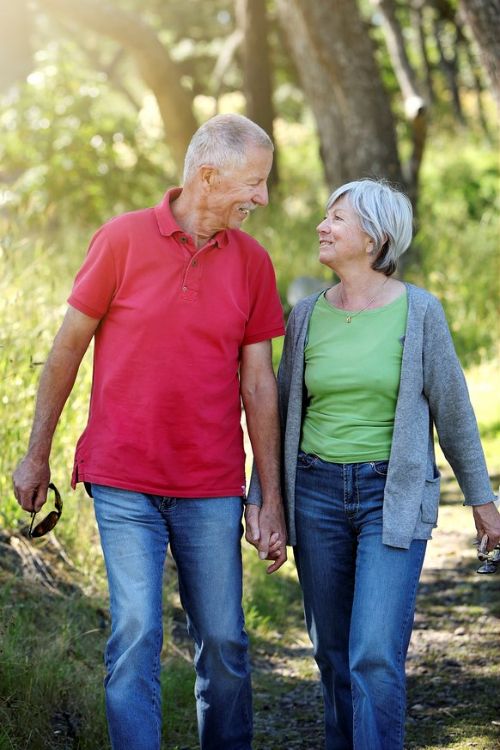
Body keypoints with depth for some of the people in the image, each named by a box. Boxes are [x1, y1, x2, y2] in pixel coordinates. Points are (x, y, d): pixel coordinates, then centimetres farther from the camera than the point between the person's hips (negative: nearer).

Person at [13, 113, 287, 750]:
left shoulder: (252, 261, 4)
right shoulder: (123, 239, -4)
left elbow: (258, 386, 6)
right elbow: (67, 348, 4)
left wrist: (272, 499, 4)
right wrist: (36, 455, 6)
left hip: (212, 489, 3)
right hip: (124, 482, -2)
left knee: (223, 642, 6)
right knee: (135, 636, -8)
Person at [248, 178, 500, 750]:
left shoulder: (419, 311, -6)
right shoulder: (306, 315, 3)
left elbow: (451, 407, 1)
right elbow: (284, 411, 11)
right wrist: (258, 498, 11)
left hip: (394, 496, -4)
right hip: (317, 492, 4)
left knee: (376, 656, -13)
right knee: (333, 654, 9)